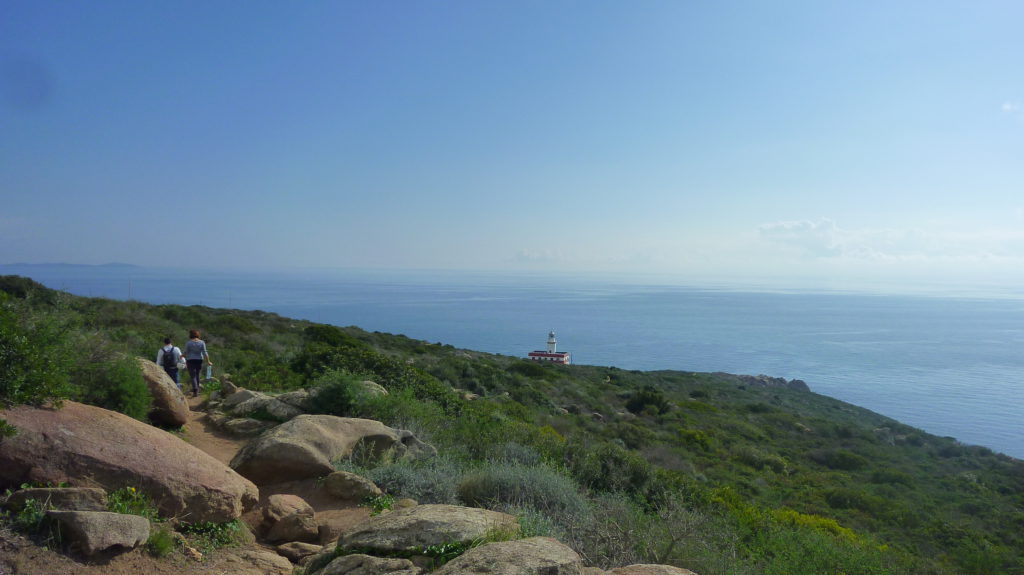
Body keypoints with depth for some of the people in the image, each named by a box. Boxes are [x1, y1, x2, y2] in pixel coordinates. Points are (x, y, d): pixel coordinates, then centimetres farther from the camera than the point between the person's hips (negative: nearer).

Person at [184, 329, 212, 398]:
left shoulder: (188, 343, -7)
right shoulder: (202, 342, -2)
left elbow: (186, 353, -1)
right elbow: (205, 352, -6)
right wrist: (208, 361, -2)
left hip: (191, 361, -3)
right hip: (199, 360, 3)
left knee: (193, 376, -4)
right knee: (197, 375, 20)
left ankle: (195, 392, -15)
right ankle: (197, 389, 29)